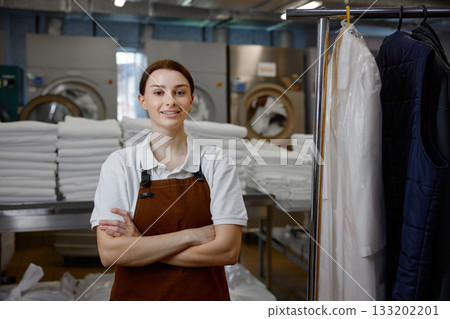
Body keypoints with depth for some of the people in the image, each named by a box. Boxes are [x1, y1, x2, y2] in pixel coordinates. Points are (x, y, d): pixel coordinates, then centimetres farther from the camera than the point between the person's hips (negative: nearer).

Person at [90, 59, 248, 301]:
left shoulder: (216, 163, -8)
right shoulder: (120, 164, -9)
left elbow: (228, 251, -16)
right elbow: (109, 253, -17)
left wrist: (141, 247, -17)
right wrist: (191, 236, -20)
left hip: (204, 295, 0)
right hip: (136, 295, 0)